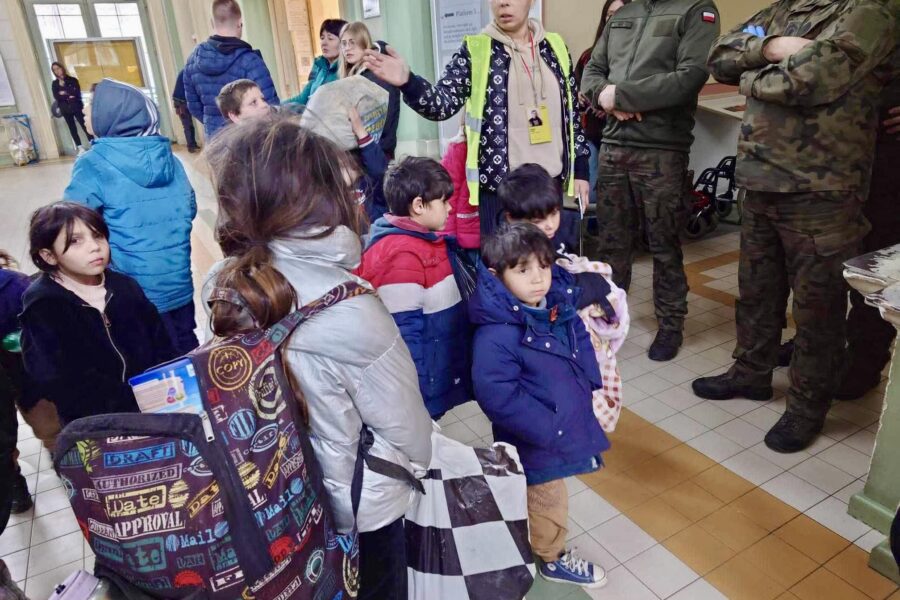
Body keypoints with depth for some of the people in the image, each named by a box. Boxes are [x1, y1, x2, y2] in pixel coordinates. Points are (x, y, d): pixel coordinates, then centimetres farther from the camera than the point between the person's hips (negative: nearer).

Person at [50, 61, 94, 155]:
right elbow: (56, 97, -3)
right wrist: (69, 95, -11)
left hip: (77, 107, -2)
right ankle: (80, 148, 4)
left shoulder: (72, 80, 6)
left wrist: (65, 93, -10)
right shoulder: (54, 84, 9)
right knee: (72, 129, 2)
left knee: (84, 126, -8)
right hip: (65, 110, 2)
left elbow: (77, 93, -6)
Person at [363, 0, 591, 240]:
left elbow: (572, 111, 14)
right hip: (501, 183, -3)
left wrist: (580, 170, 12)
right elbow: (444, 103, -11)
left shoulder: (555, 47, 9)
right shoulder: (475, 50, -1)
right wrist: (407, 82, -30)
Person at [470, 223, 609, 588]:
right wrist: (549, 428, -26)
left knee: (546, 497, 30)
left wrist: (591, 391, 6)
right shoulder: (495, 335, -32)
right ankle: (553, 558, 46)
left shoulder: (559, 306, -5)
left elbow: (582, 349, 11)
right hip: (535, 442, -8)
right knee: (547, 502, 17)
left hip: (567, 425, 8)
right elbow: (499, 397, -33)